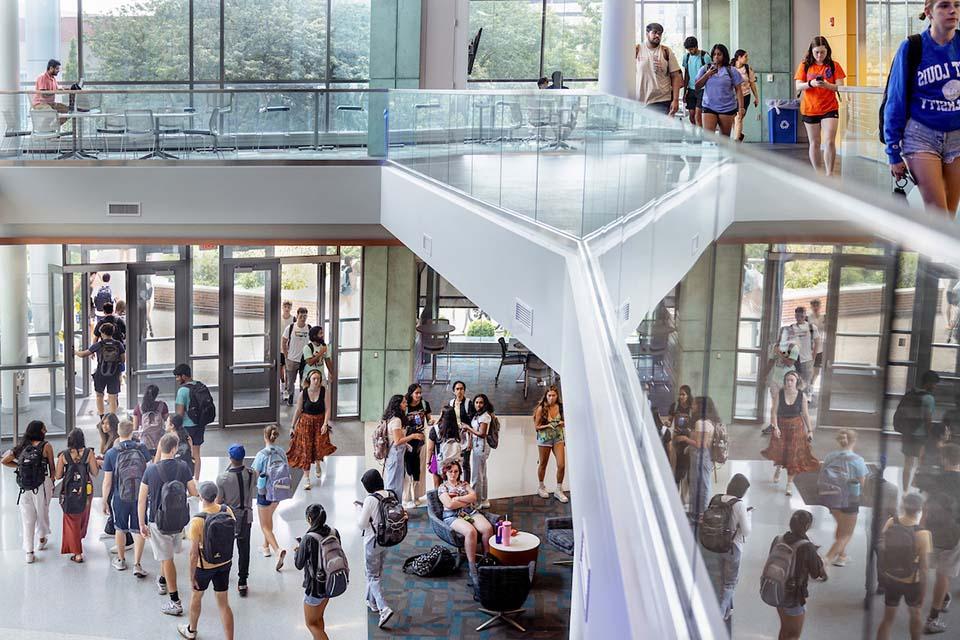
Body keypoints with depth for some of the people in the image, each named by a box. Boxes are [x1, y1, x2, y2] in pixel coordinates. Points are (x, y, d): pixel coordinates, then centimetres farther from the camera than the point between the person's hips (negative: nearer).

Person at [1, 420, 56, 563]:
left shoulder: (22, 446, 10)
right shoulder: (46, 446, -1)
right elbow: (52, 468, 0)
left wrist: (20, 465, 17)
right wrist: (52, 483, 11)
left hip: (24, 487, 3)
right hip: (42, 485, -3)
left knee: (27, 518, 6)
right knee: (42, 513, 17)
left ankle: (29, 552, 3)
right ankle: (41, 538, 37)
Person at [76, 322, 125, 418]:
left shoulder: (98, 345, -11)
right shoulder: (118, 344, -6)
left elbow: (83, 355, -5)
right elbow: (123, 359, -2)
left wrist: (75, 352, 14)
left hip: (101, 374, -1)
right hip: (114, 375, 1)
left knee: (99, 395, 20)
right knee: (112, 398, 6)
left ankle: (102, 417, 24)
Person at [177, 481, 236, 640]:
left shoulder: (197, 521, -27)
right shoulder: (227, 511, -13)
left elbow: (194, 553, -21)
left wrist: (191, 576, -9)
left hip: (204, 566, -3)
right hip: (225, 563, 3)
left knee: (196, 596, 25)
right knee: (223, 603, 13)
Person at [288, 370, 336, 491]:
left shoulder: (325, 391, -10)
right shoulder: (303, 393, -9)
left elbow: (327, 409, -10)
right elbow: (298, 410, 0)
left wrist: (325, 424, -21)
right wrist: (293, 427, 4)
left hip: (320, 422, 0)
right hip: (305, 422, 0)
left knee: (320, 446, -6)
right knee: (306, 449, -1)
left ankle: (318, 463, 31)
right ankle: (306, 477, 9)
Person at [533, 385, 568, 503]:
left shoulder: (560, 407, 0)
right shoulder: (541, 408, -10)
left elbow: (565, 423, 15)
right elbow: (536, 426, -7)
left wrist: (563, 424, -7)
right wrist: (548, 426, -21)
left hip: (558, 438, 2)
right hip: (544, 438, -2)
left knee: (561, 465, -7)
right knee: (543, 464, 12)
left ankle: (559, 490, 9)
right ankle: (541, 487, 33)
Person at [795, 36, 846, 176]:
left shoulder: (834, 66, 0)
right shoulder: (805, 66, 3)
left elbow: (840, 87, -4)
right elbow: (798, 87, -4)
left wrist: (827, 85, -24)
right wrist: (811, 83, -23)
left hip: (830, 108, -2)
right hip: (809, 109, 2)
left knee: (829, 142, -13)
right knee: (814, 143, 9)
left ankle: (829, 175, -7)